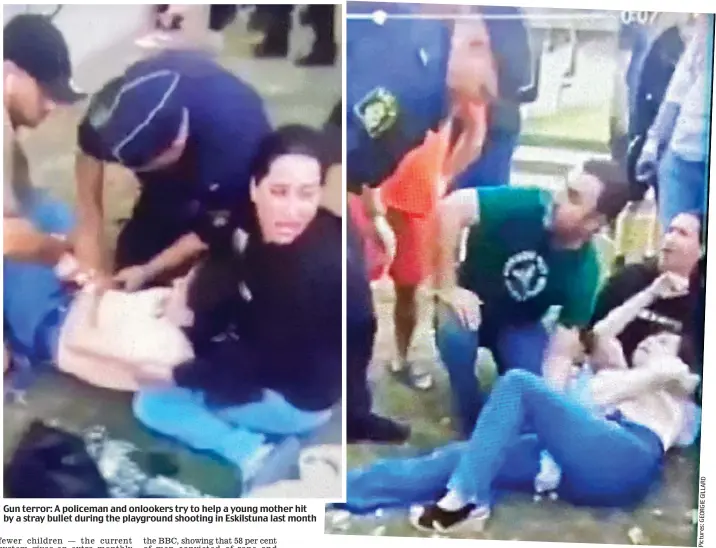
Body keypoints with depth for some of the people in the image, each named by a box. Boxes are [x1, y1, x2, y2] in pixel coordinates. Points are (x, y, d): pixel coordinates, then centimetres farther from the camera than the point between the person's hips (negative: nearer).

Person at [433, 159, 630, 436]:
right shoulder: (526, 205, -31)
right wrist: (447, 287, -33)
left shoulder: (584, 272, -23)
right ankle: (473, 424, -9)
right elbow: (450, 207, -38)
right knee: (456, 333, -35)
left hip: (519, 324, 2)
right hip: (470, 304, -1)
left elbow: (560, 353, -21)